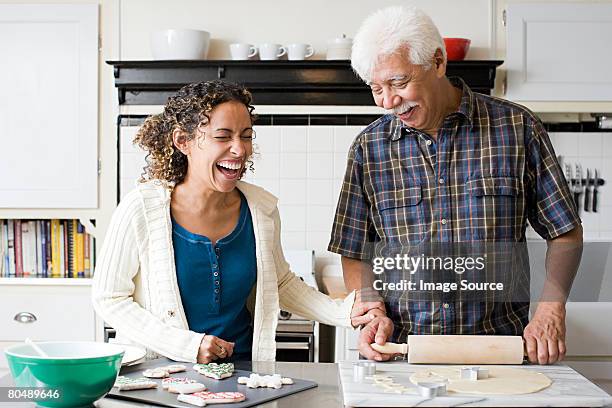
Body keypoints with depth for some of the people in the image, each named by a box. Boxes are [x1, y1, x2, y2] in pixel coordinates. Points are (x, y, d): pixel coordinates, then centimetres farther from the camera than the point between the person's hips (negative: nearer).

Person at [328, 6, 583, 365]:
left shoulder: (517, 128, 2)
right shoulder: (368, 147, 7)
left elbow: (565, 233, 8)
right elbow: (355, 254, 12)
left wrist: (551, 310, -4)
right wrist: (374, 314, -5)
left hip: (498, 350, 0)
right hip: (400, 353, 1)